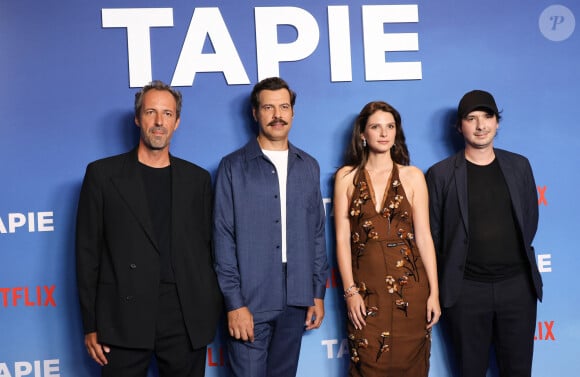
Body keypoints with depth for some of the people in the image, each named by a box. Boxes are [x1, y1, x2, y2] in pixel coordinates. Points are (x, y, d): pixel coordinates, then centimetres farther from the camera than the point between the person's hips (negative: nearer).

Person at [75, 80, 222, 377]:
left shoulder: (197, 178, 9)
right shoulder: (103, 174, 3)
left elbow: (207, 248, 10)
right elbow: (88, 252, 1)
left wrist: (211, 312, 5)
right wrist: (91, 325, -2)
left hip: (187, 320, 2)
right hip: (124, 319, -2)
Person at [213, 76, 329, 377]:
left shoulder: (308, 167, 10)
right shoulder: (233, 166, -2)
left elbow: (317, 233, 11)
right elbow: (224, 238, -5)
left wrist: (318, 293, 7)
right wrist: (234, 302, -10)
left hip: (295, 301, 4)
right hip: (250, 300, -3)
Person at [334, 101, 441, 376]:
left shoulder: (412, 176, 4)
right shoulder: (346, 177, 4)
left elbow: (424, 236, 2)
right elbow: (342, 238, 1)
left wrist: (434, 292, -2)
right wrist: (350, 291, -6)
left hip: (409, 285, 1)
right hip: (365, 289, 0)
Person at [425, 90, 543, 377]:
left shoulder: (519, 165, 6)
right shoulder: (441, 173, -3)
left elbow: (530, 219, 14)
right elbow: (431, 232, 1)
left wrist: (514, 258, 12)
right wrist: (441, 284, 5)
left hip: (518, 285, 3)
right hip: (466, 289, -2)